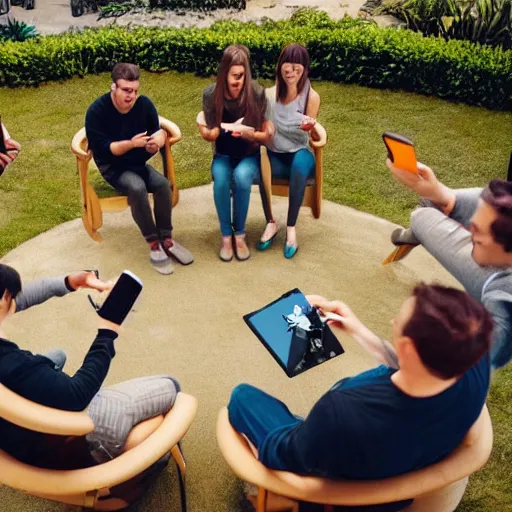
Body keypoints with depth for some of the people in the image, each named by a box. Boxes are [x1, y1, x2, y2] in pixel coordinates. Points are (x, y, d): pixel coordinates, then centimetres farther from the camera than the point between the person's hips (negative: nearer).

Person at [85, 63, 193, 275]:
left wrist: (157, 140, -24)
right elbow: (101, 149, -21)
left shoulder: (144, 104, -5)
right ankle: (154, 244, -23)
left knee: (162, 183, -24)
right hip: (112, 166, -4)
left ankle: (166, 239, -13)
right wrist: (131, 143, -33)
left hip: (138, 163, 5)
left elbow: (157, 130, 2)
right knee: (137, 187, -33)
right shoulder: (96, 111, -18)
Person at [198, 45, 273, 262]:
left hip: (250, 154, -1)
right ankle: (226, 236, -14)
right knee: (221, 179, -32)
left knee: (241, 177, -34)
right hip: (224, 154, 1)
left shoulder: (257, 93, -16)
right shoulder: (211, 94, -12)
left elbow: (267, 134, -10)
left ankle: (240, 234, -15)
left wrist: (250, 134, -31)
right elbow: (211, 135, -5)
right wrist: (206, 130, -29)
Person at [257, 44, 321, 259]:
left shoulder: (311, 97, -7)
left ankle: (291, 227, -28)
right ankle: (270, 223, -16)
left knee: (300, 162, -38)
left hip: (299, 154, -1)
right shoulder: (269, 94, -2)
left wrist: (310, 127, -27)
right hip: (274, 156, 1)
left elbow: (313, 136, -4)